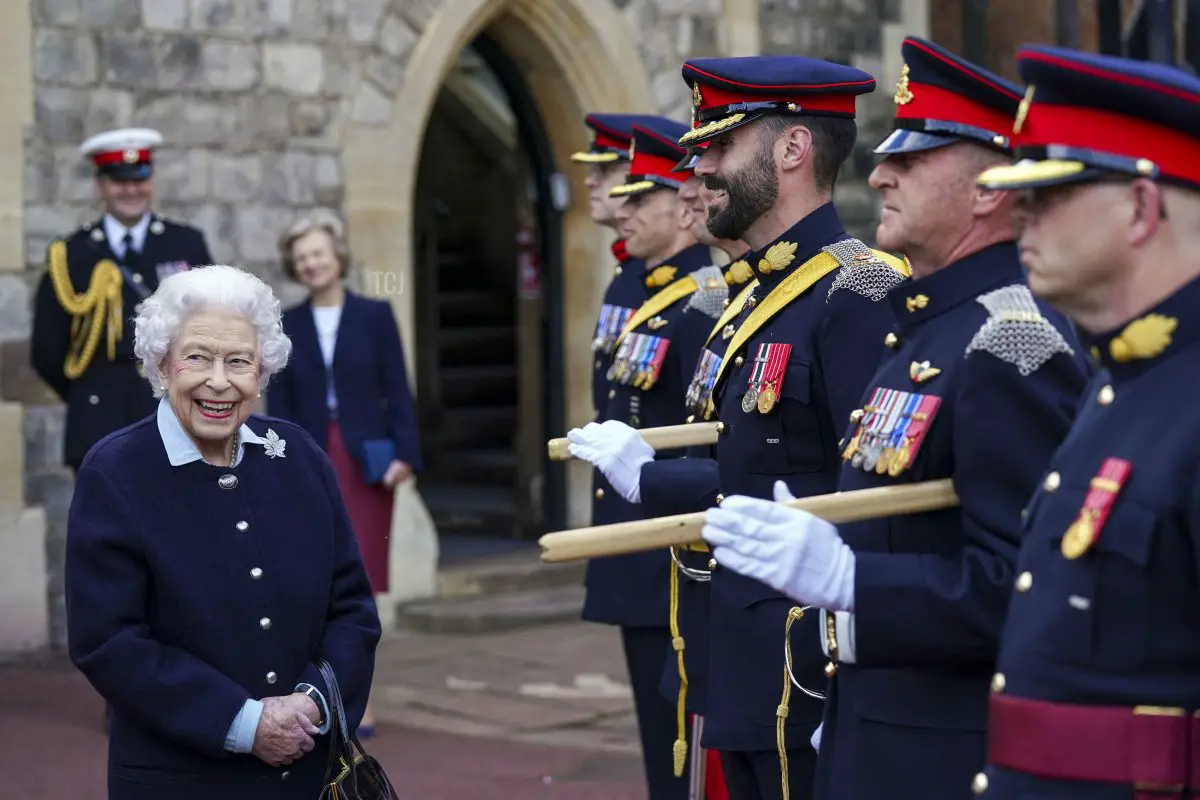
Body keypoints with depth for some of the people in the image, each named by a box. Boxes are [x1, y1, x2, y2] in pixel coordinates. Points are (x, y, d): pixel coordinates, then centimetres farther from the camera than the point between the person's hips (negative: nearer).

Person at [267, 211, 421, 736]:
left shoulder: (375, 315, 3)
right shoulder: (286, 326, 7)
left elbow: (396, 390, 1)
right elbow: (279, 405, 5)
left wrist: (405, 453, -9)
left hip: (365, 461, -1)